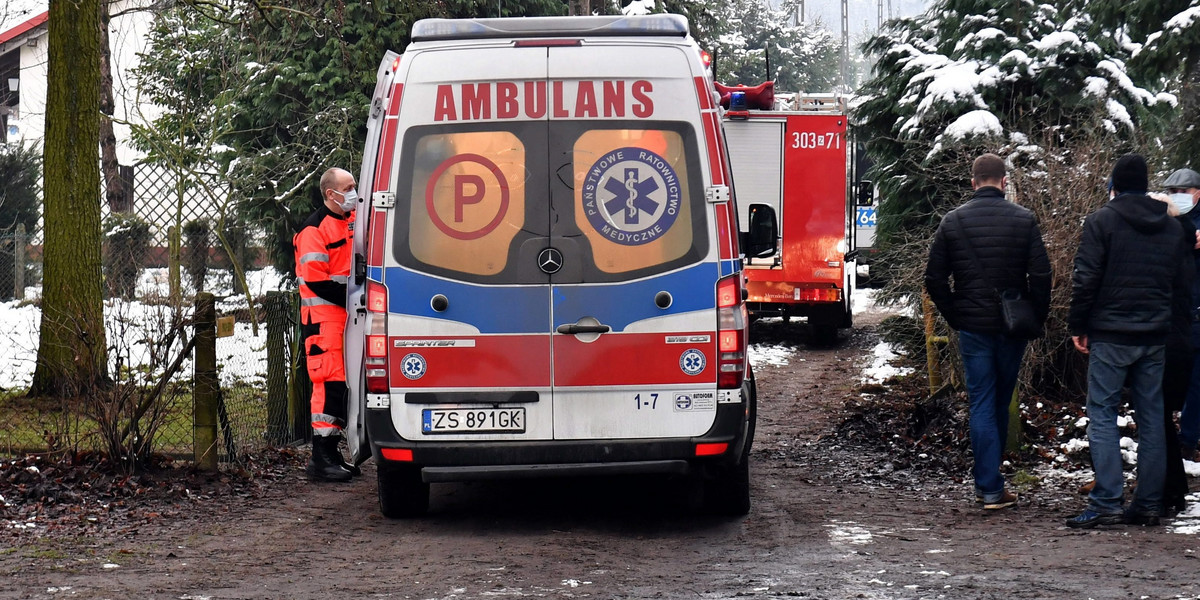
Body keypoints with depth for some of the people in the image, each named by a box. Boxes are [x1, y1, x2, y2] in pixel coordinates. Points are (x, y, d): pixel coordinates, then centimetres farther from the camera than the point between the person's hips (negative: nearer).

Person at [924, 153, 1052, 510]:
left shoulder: (952, 222, -1)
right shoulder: (1024, 220, -4)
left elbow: (934, 280, -1)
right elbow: (1041, 276, -8)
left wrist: (954, 317, 9)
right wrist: (1037, 318, 4)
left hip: (973, 329, 0)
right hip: (1013, 327, 0)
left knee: (981, 404, 2)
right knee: (1001, 403, 14)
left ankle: (990, 487, -5)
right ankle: (989, 481, 24)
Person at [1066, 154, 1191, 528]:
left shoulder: (1102, 220, -6)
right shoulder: (1172, 227, 10)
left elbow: (1085, 279, -9)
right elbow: (1184, 282, 13)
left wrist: (1077, 326, -2)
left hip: (1110, 335, -5)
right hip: (1155, 336, 5)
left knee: (1102, 415, -3)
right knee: (1151, 417, 9)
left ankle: (1107, 502, -13)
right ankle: (1149, 504, 8)